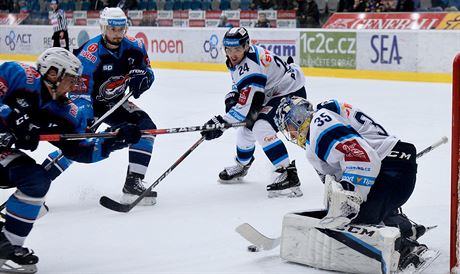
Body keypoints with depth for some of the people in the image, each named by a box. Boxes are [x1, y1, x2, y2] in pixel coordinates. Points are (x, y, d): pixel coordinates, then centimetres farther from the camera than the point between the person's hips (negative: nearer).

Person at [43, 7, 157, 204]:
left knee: (146, 128, -10)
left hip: (115, 102, 6)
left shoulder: (133, 47, -10)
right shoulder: (90, 54, -27)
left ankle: (133, 183, -8)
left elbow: (148, 73, 2)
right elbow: (80, 92, -29)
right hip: (88, 101, -6)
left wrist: (141, 77, -23)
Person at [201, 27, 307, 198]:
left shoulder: (250, 67, -31)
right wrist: (232, 96, -1)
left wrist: (221, 122, -29)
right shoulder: (238, 59, -1)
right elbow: (241, 83, 19)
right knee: (248, 124, 18)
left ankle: (289, 176, -30)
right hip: (272, 93, 11)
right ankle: (242, 165, 45)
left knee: (261, 127, -27)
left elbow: (247, 105, -32)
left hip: (291, 92, -11)